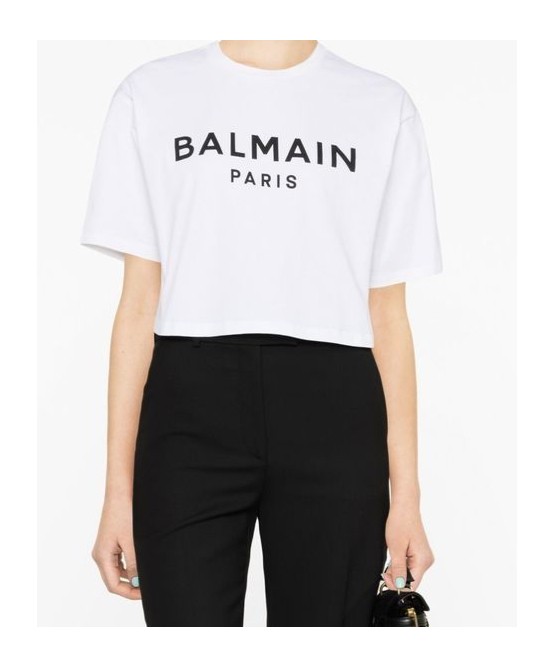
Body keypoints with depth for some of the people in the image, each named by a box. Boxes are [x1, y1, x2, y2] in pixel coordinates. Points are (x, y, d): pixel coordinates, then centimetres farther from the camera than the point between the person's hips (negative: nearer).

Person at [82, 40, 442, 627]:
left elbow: (387, 315, 7)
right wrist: (119, 489, 2)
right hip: (188, 409, 0)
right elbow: (139, 302, 6)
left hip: (332, 417, 1)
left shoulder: (383, 107, 9)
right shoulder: (151, 93, 9)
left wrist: (405, 493, 3)